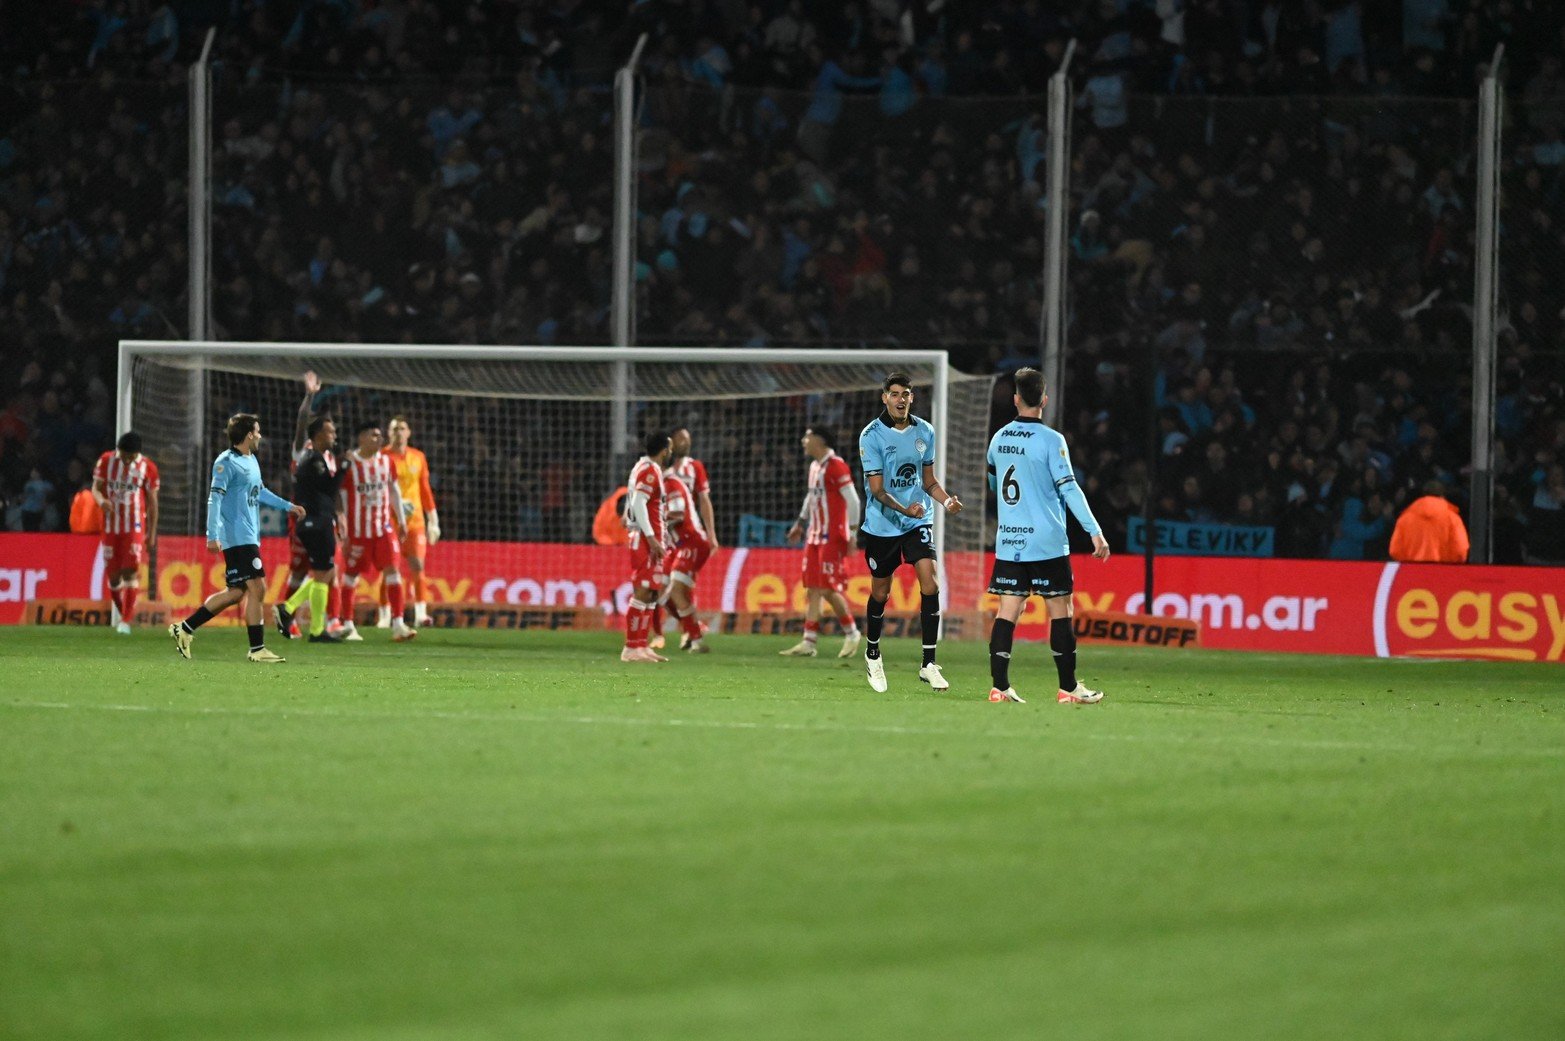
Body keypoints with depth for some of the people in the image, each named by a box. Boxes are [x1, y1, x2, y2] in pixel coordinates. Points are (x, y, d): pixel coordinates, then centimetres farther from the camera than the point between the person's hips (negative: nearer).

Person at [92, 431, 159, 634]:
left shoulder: (147, 468, -4)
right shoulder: (106, 461, -1)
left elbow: (152, 501, 3)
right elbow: (96, 488, 2)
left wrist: (152, 533, 4)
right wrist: (101, 501, -23)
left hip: (135, 527, -2)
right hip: (111, 526, 2)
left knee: (130, 571, -13)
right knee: (113, 575, 5)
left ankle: (126, 621, -13)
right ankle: (121, 612, 27)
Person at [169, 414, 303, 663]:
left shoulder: (251, 461, 18)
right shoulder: (226, 463, -10)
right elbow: (215, 498, -15)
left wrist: (288, 506, 38)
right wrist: (212, 536, -21)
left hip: (249, 538, 10)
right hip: (237, 538, -10)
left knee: (236, 592, 8)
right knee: (256, 588, -11)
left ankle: (185, 628, 13)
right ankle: (257, 649, -9)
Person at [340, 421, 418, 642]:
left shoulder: (386, 462, 7)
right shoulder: (349, 465, -8)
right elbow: (342, 499, -5)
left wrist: (401, 521, 16)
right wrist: (343, 533, -7)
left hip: (385, 527, 4)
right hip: (358, 530, -4)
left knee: (393, 570, -7)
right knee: (351, 574, 5)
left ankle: (398, 625, -10)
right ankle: (348, 626, 16)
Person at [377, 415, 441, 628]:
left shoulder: (418, 458, 10)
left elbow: (425, 490, 15)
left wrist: (433, 520, 12)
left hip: (415, 520, 2)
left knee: (418, 565, -9)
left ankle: (420, 612, -11)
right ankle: (384, 616, 6)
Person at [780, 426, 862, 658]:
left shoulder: (835, 465, -13)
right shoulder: (814, 466, 14)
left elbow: (852, 499, -14)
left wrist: (852, 531, -16)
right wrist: (800, 523, 32)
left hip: (832, 538, -9)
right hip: (815, 535, 9)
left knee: (828, 589, -9)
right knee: (813, 589, 4)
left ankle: (851, 633, 7)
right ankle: (809, 642, 5)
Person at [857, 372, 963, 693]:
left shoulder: (924, 432, 4)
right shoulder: (871, 435, -11)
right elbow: (877, 489, -15)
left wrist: (946, 500, -6)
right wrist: (904, 509, -31)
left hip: (918, 522, 3)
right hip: (881, 525, -3)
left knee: (930, 584, -14)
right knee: (880, 593, 9)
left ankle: (929, 664, -11)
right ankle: (872, 653, 36)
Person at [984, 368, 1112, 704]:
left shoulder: (999, 439, 7)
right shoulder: (1050, 440, -10)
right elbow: (1069, 488, -15)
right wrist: (1095, 531, -14)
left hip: (1008, 541, 5)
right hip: (1046, 542, -5)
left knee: (1008, 611, 4)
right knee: (1060, 610, 3)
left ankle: (999, 686, -3)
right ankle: (1068, 687, 4)